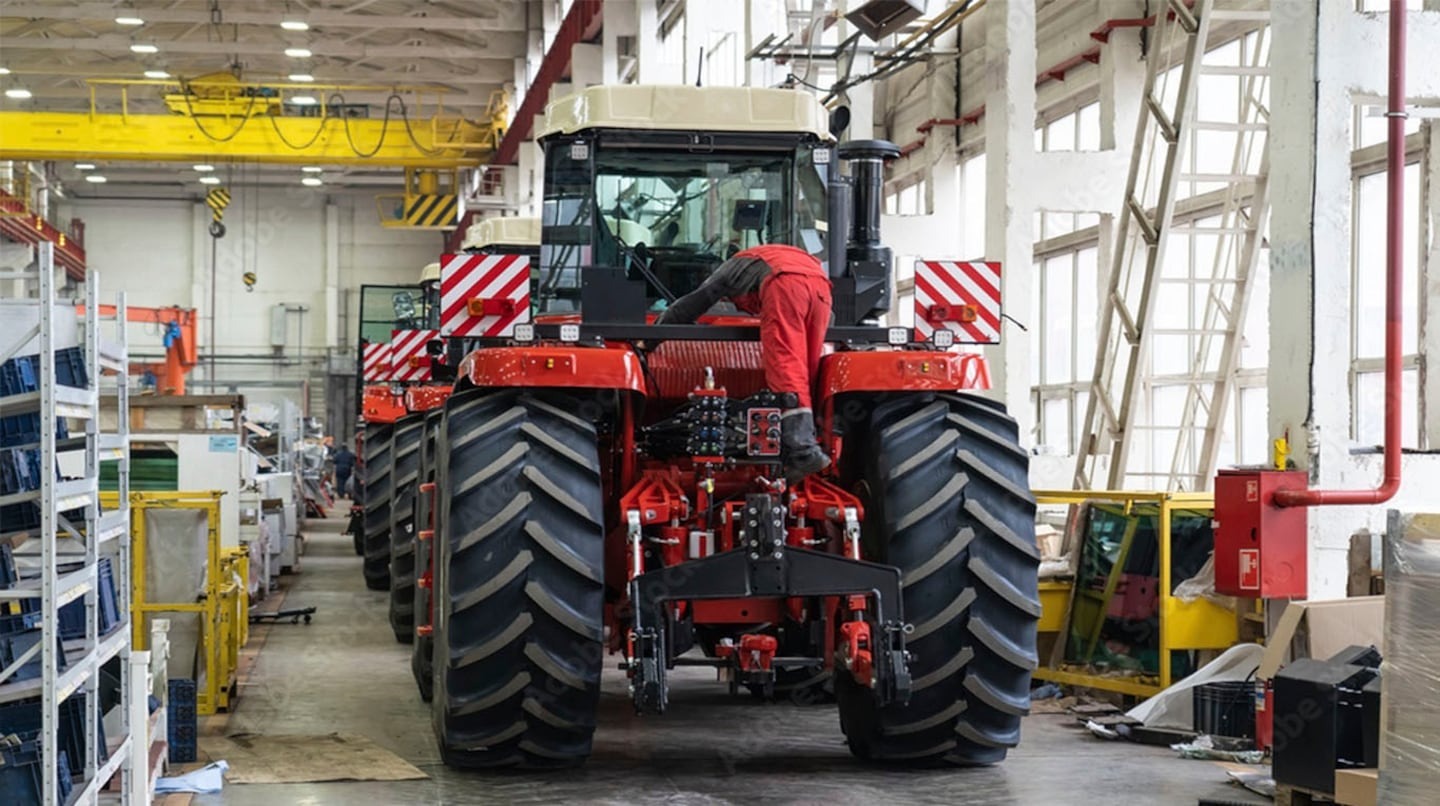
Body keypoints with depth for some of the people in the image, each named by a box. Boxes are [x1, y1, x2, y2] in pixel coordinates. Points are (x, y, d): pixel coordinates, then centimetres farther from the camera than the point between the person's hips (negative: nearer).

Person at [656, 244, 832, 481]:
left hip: (785, 283, -6)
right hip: (820, 282, 6)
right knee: (806, 372, 8)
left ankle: (803, 451, -27)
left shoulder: (728, 270, 32)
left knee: (785, 367, -12)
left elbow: (684, 309, 35)